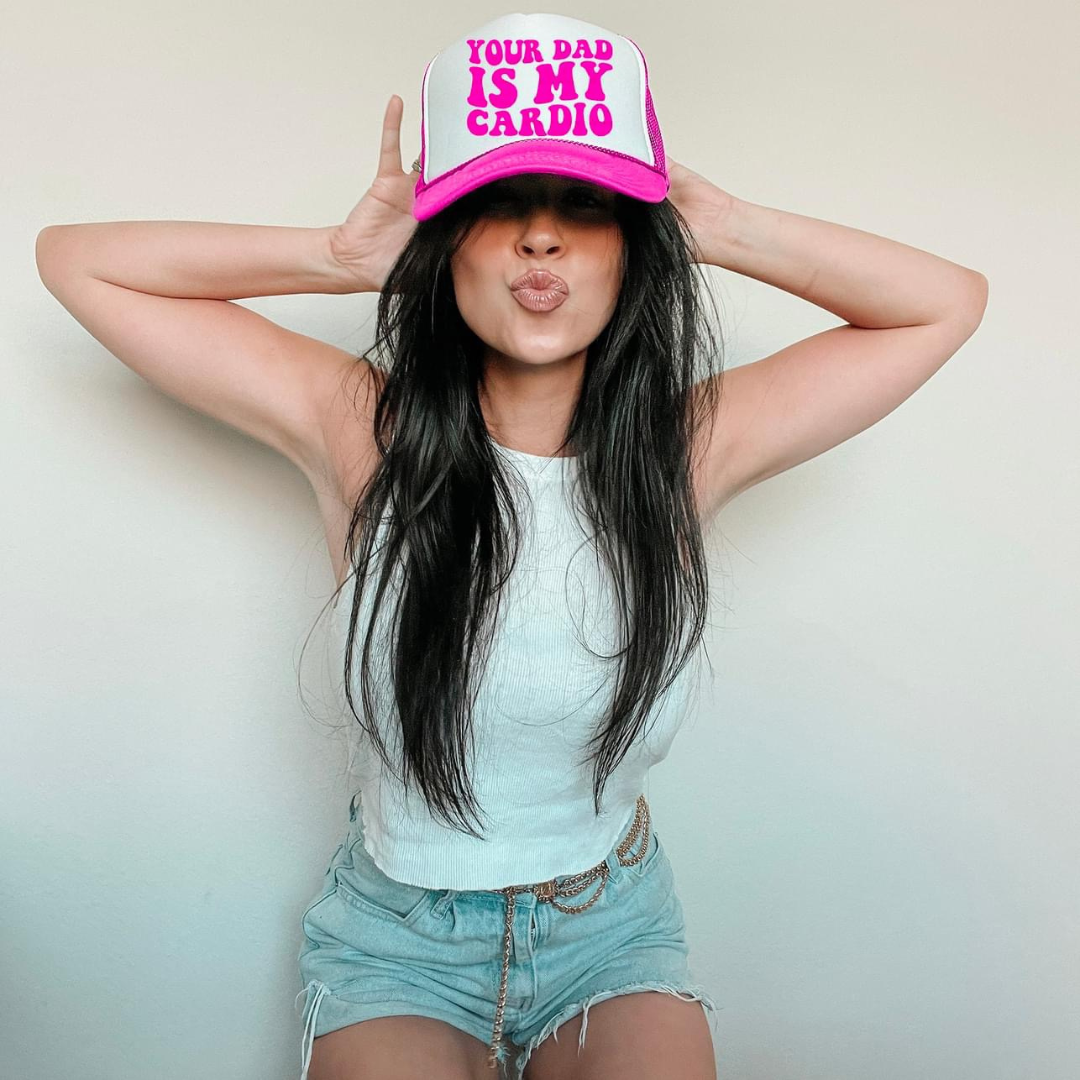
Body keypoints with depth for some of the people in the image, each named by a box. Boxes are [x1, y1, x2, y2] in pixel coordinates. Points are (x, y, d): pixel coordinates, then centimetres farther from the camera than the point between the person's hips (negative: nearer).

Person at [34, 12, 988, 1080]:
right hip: (394, 938, -1)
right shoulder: (360, 426, -14)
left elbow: (950, 301, -2)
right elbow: (74, 259, -9)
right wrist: (340, 256, -16)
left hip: (614, 932, 2)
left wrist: (726, 231, -10)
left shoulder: (692, 444, -10)